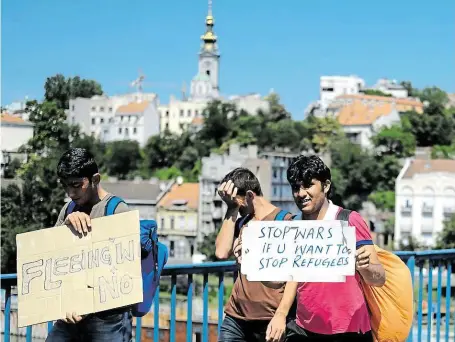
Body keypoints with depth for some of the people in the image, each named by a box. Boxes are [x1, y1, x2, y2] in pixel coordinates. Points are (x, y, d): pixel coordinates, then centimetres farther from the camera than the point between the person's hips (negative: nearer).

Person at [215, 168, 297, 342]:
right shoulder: (241, 223, 16)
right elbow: (222, 252, 0)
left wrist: (281, 315, -16)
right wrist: (231, 210, 1)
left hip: (269, 320, -5)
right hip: (236, 317, 5)